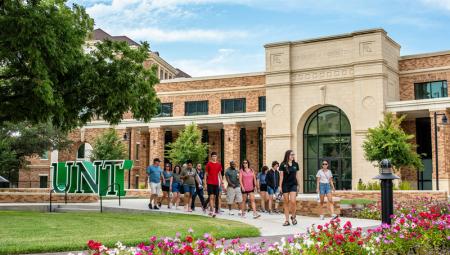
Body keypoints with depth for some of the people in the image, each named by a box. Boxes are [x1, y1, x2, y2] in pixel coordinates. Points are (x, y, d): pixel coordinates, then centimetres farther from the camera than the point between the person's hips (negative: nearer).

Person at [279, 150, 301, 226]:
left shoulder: (295, 164, 5)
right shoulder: (283, 165, -3)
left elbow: (297, 175, 11)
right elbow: (281, 176, -1)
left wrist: (298, 185, 11)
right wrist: (280, 186, -3)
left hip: (293, 185, 1)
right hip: (285, 185, -1)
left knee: (293, 201, -13)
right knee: (286, 202, 4)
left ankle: (293, 216, 11)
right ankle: (287, 220, 12)